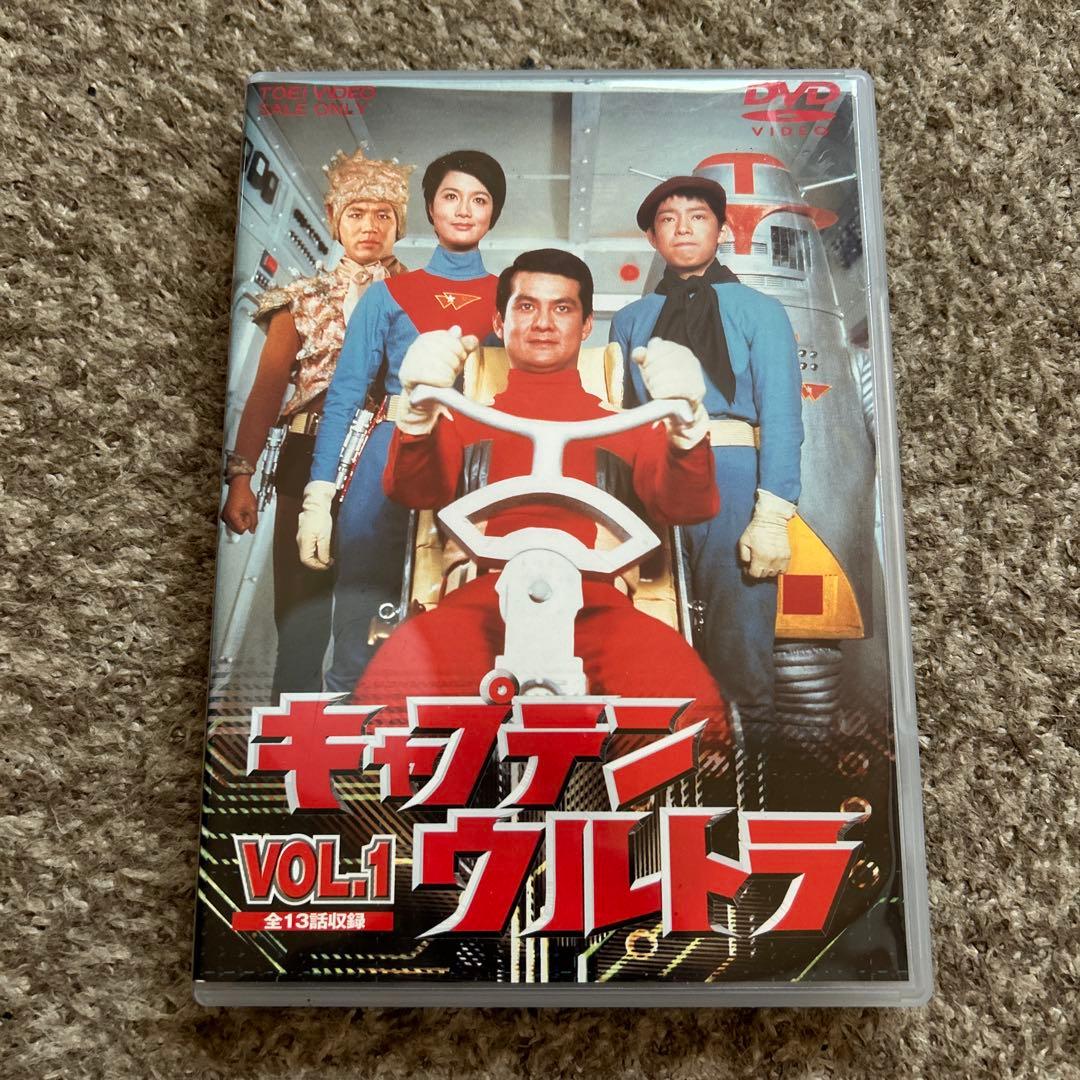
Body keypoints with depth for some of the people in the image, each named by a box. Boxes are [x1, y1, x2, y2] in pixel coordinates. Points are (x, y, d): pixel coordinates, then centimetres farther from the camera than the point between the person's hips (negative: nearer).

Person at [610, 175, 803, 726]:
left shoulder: (758, 310, 10)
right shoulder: (630, 320, 18)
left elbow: (781, 414, -1)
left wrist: (772, 514, -14)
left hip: (730, 474, -2)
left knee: (739, 638, -1)